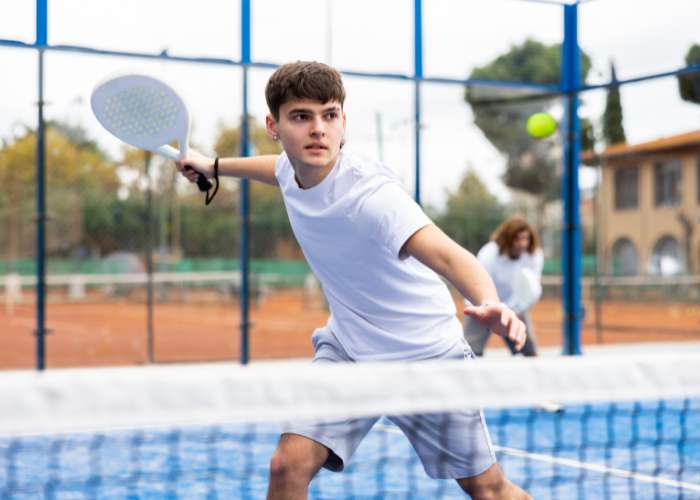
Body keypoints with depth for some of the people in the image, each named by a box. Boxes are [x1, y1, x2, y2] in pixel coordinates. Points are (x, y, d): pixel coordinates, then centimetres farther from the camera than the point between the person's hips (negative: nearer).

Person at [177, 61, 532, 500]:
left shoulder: (369, 191, -32)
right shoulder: (295, 167, -8)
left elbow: (446, 254, -48)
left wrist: (489, 303, -66)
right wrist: (215, 165, 26)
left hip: (424, 356, -5)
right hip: (348, 348, 5)